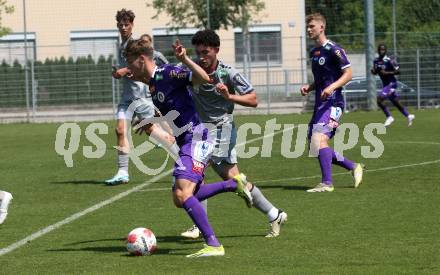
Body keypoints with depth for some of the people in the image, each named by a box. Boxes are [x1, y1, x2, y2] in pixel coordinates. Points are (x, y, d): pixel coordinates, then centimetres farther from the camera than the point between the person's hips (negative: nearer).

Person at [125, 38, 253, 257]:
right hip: (185, 143, 10)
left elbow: (204, 78, -24)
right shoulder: (152, 84, 16)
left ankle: (213, 245, -21)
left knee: (182, 194, -21)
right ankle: (234, 184, 23)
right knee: (180, 199, 14)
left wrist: (184, 59, -34)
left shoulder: (167, 73, -12)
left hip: (195, 139, -10)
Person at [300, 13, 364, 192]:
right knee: (314, 148, 7)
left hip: (332, 103, -10)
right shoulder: (314, 52, 19)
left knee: (319, 139, -24)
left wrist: (332, 87, -27)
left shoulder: (333, 49, -8)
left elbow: (348, 73, -13)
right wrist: (309, 88, 9)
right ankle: (353, 167, 21)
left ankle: (327, 183, -23)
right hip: (320, 104, 10)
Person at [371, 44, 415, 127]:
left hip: (391, 83, -8)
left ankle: (389, 117, -8)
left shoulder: (389, 60, -16)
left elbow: (398, 71, -15)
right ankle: (409, 116, 31)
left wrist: (387, 73, -23)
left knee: (379, 99, -20)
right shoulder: (376, 61, 5)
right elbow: (375, 72, 17)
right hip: (385, 84, 8)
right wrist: (373, 70, -6)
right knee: (396, 102, 16)